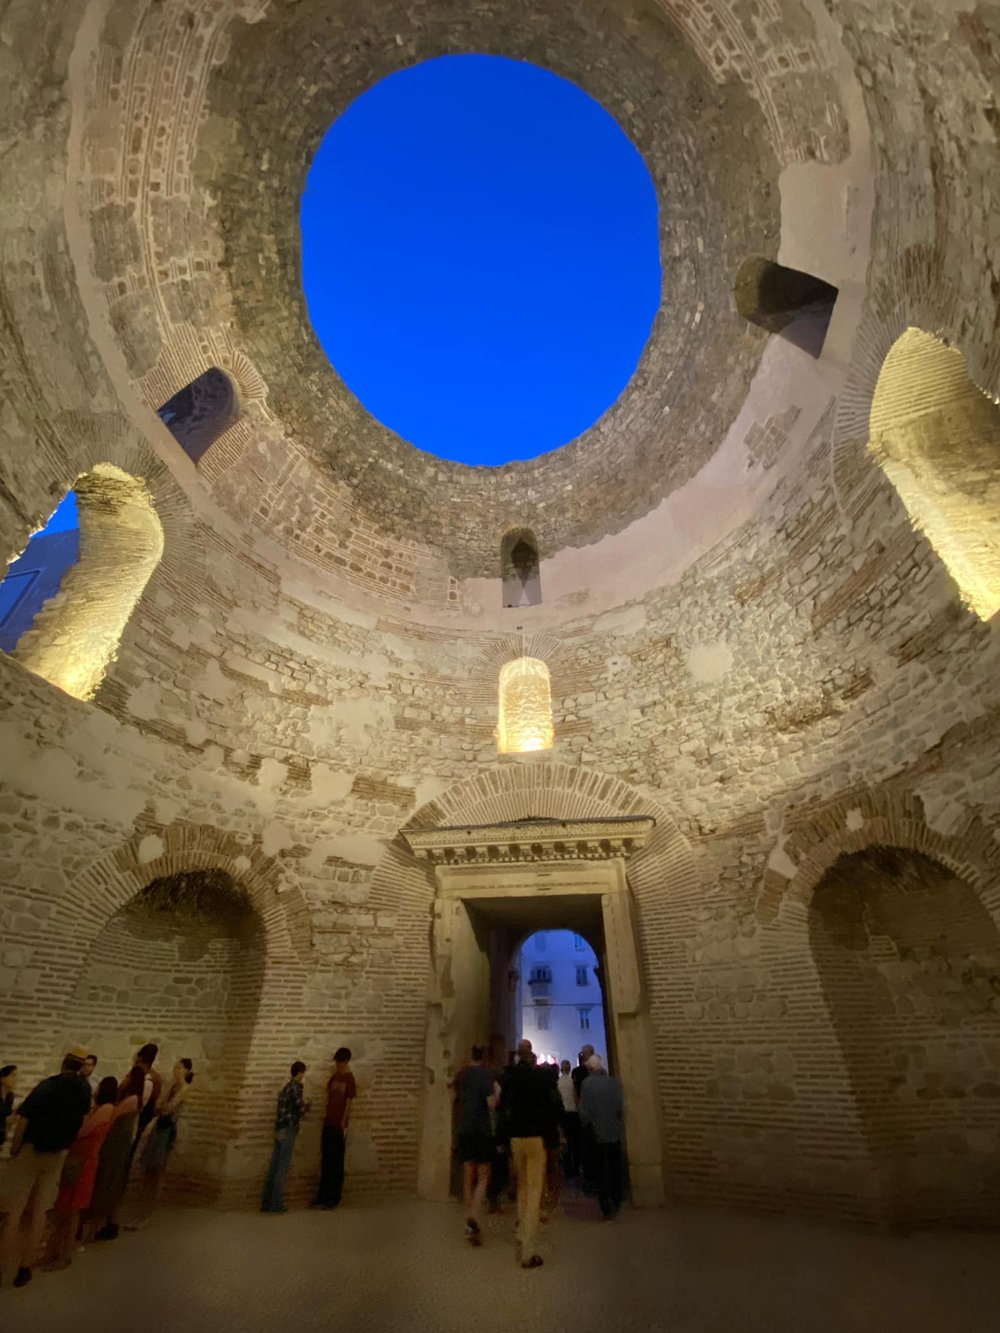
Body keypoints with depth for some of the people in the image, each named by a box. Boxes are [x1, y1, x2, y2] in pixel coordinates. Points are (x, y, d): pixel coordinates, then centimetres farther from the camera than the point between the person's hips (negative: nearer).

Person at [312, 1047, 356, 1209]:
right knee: (326, 1161, 13)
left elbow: (348, 1103, -13)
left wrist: (343, 1124, -16)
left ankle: (334, 1199, 13)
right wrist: (326, 1118, 10)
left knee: (337, 1163, 3)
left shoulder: (349, 1079, -13)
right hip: (328, 1123, 7)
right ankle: (322, 1196, 24)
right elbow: (329, 1098, 14)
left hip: (339, 1124, -7)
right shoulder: (334, 1076, 9)